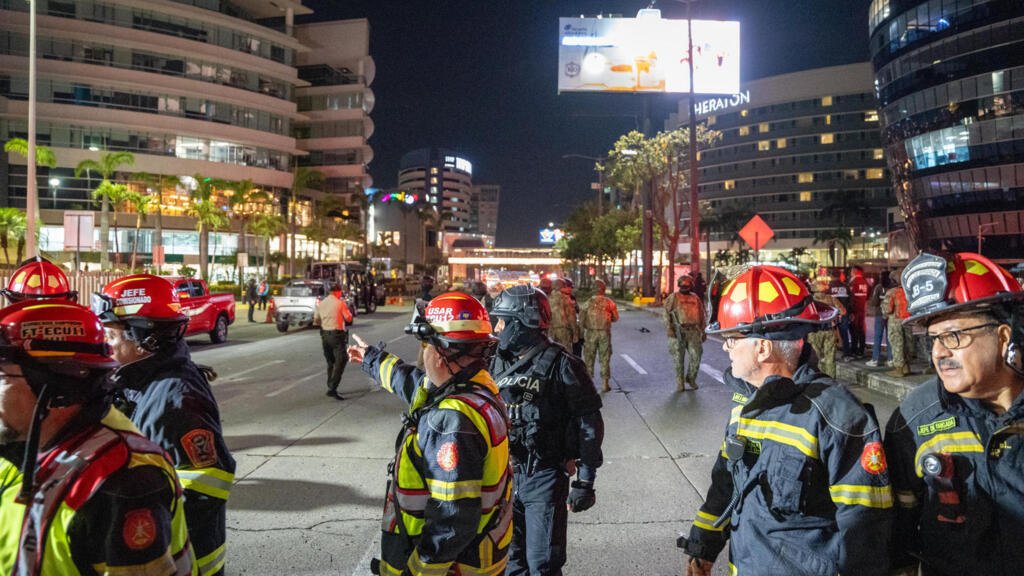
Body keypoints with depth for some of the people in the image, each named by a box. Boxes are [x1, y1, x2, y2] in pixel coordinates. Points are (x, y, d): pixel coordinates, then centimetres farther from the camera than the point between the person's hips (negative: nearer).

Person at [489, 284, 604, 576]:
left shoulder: (561, 365, -13)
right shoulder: (499, 363, 5)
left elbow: (590, 425, -11)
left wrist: (585, 482, -12)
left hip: (545, 478, -5)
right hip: (505, 474, 6)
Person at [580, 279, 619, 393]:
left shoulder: (588, 303, -6)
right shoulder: (609, 302, -4)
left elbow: (581, 321, -4)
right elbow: (615, 318, 6)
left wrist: (581, 334, 11)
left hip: (591, 333, 0)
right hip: (605, 333, 1)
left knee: (589, 358, 9)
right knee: (605, 359, 8)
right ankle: (605, 383, 9)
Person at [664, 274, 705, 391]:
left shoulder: (695, 298, 16)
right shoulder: (673, 298, 4)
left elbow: (701, 315, 20)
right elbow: (666, 313, -2)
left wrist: (703, 331, 17)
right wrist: (669, 328, -13)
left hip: (693, 331, 3)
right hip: (678, 332, -3)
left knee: (696, 356, -3)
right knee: (679, 359, 1)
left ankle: (691, 378, 20)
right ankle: (680, 383, 12)